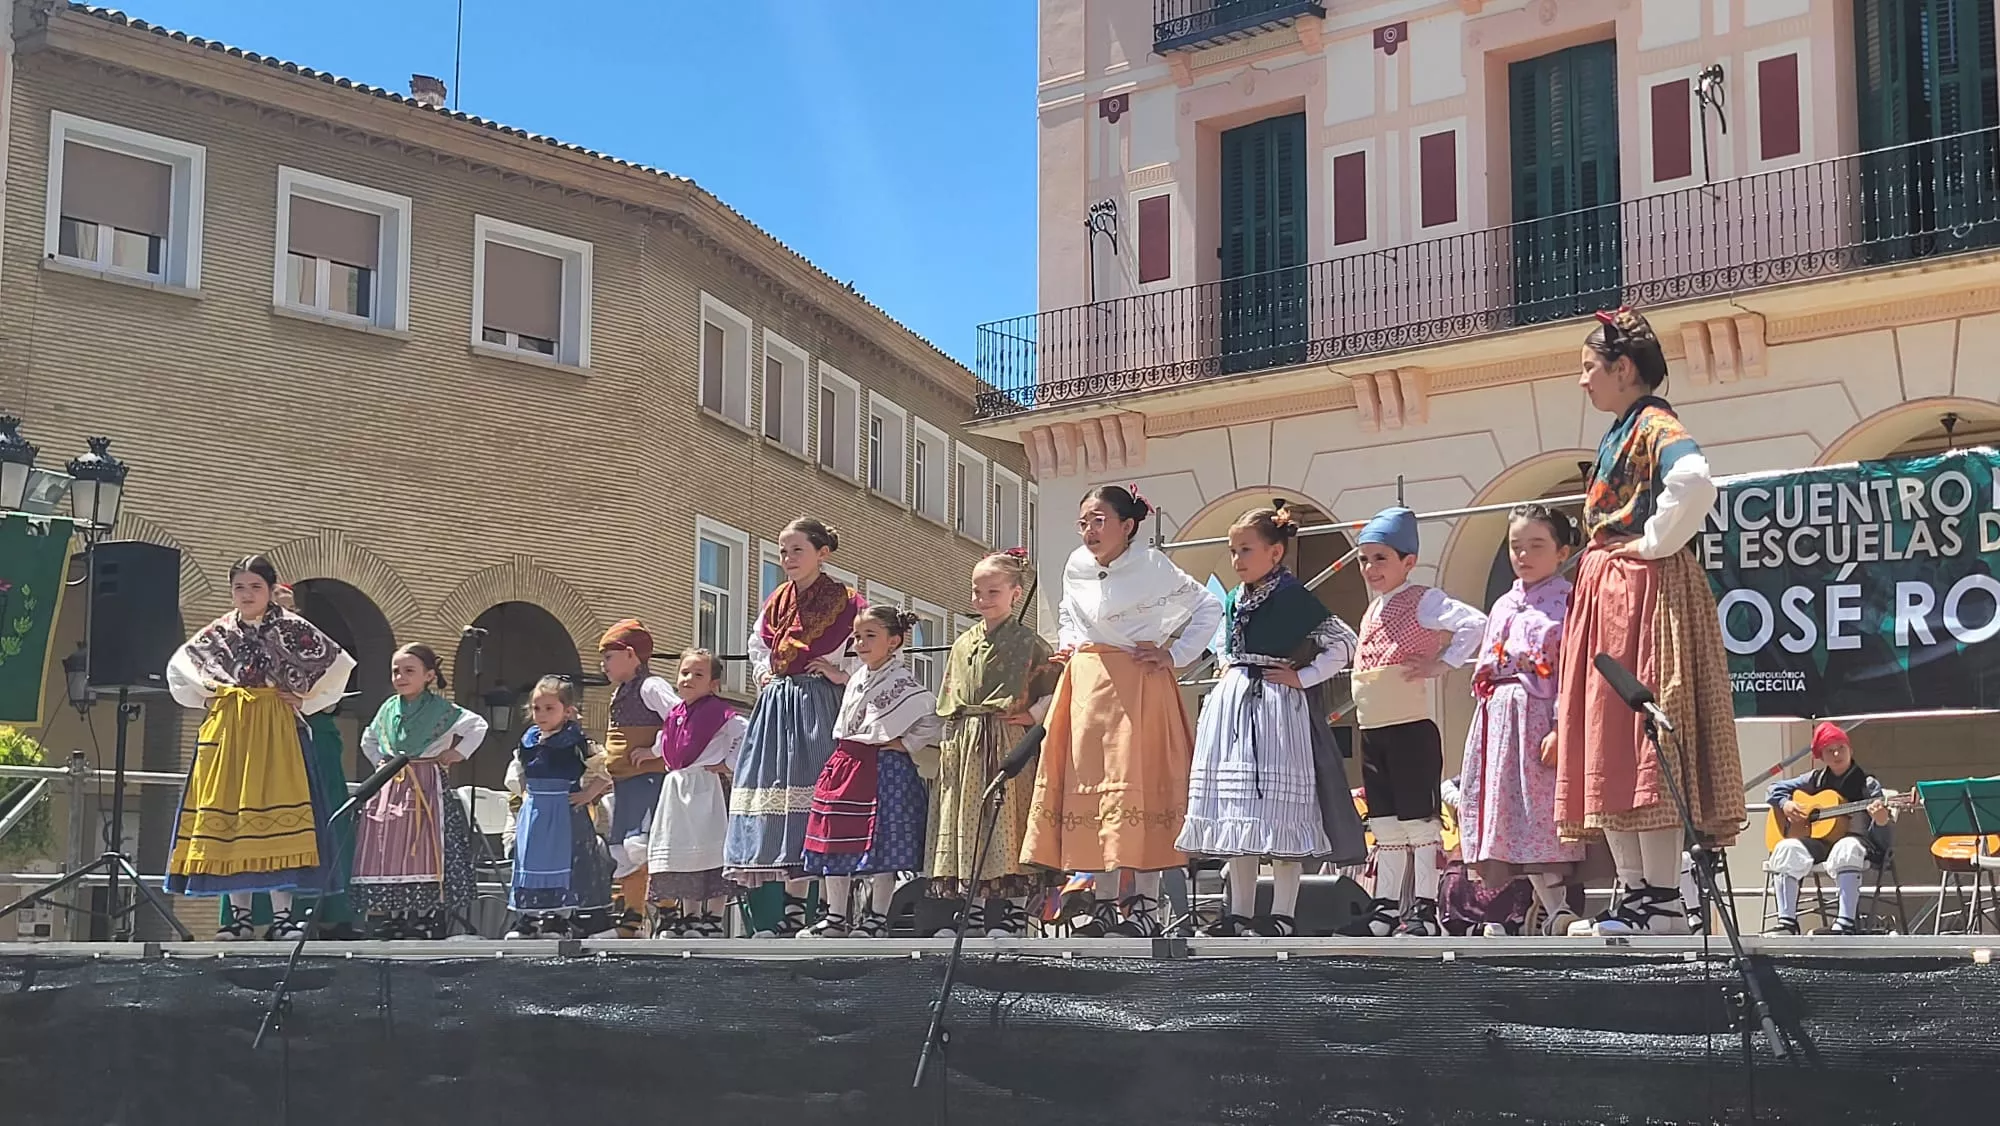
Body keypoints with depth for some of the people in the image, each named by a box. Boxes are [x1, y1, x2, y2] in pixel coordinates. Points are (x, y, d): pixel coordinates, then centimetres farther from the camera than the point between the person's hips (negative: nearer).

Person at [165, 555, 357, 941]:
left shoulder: (291, 629, -1)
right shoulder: (219, 632, 11)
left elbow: (339, 665, -3)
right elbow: (177, 668, 23)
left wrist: (306, 702, -3)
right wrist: (207, 698, 11)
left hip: (274, 732, -4)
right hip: (226, 732, 4)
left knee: (276, 813, -10)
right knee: (227, 815, 1)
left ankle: (282, 914, -9)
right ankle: (239, 915, 6)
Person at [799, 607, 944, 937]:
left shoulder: (902, 682, -9)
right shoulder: (858, 679, 15)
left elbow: (933, 719, -12)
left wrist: (906, 744, -11)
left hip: (884, 767, -8)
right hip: (846, 764, 8)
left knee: (881, 844, -5)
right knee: (836, 840, 8)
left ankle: (876, 918, 4)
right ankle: (836, 917, 16)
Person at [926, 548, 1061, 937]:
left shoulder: (1028, 642, 0)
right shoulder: (962, 645, 16)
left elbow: (1058, 684, -3)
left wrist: (1034, 715, -9)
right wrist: (950, 745, 10)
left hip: (1009, 743, -5)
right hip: (964, 747, 6)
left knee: (1008, 819, -6)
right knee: (968, 821, 5)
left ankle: (1013, 914, -1)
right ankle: (974, 911, 12)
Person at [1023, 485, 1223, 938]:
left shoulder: (1153, 567, -9)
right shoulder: (1076, 569, 7)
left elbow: (1210, 607, -2)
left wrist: (1176, 654, -6)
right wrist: (1069, 647, 13)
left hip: (1139, 686, -5)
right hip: (1088, 686, 5)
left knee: (1137, 781, -8)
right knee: (1091, 784, 3)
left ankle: (1146, 904, -4)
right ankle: (1103, 900, 8)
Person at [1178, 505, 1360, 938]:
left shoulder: (1292, 596, -8)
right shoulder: (1233, 601, 13)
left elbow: (1343, 642, -9)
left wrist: (1303, 677, -11)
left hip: (1275, 706, -8)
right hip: (1233, 704, 8)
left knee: (1278, 807, -7)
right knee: (1235, 808, 8)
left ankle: (1283, 914, -3)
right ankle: (1240, 913, 15)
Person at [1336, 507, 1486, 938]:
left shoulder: (1422, 600, -8)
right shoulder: (1373, 610, 18)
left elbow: (1475, 623, -22)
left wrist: (1442, 664, -20)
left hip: (1411, 728, -9)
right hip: (1372, 732, 9)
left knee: (1418, 817, -4)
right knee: (1384, 822, 13)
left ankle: (1425, 909, -1)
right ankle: (1386, 907, 19)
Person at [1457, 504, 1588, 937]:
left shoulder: (1567, 603, -3)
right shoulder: (1503, 606, 18)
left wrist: (1561, 728, -18)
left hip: (1539, 717, -7)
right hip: (1497, 718, 7)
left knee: (1540, 812, -11)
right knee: (1504, 812, 5)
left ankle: (1556, 910, -6)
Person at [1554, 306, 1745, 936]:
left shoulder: (1654, 424, -11)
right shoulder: (1622, 432, 19)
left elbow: (1694, 483, -32)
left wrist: (1652, 544, -21)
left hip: (1646, 595, -10)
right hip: (1607, 596, 10)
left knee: (1645, 738, -11)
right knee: (1609, 746, 7)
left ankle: (1664, 901, -9)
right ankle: (1635, 894, 10)